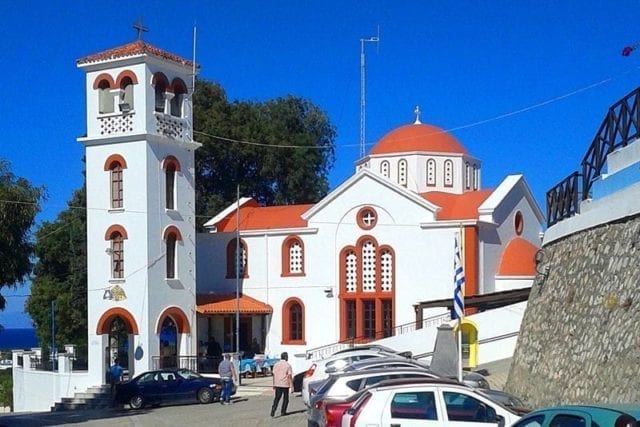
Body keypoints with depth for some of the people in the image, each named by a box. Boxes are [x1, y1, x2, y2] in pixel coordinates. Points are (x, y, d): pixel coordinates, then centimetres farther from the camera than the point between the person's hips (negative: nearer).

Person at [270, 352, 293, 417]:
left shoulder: (276, 365, 5)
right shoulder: (288, 365, -8)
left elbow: (274, 375, 8)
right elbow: (290, 376, -12)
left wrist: (274, 385, 16)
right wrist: (291, 386, -9)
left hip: (277, 385, 4)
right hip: (285, 385, -3)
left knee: (277, 398, 8)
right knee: (285, 399, 11)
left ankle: (273, 409, -12)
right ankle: (283, 412, 13)